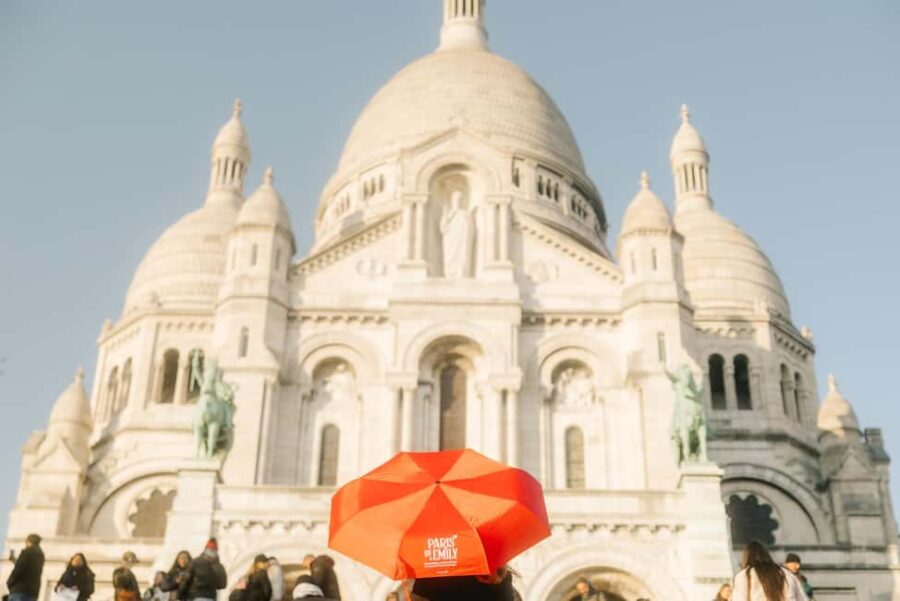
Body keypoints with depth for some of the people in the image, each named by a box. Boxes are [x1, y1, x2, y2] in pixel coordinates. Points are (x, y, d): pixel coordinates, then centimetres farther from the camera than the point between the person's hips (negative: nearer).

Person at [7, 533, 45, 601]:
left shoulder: (27, 552, -6)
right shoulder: (40, 555, 17)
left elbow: (18, 569, -11)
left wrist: (9, 582, 2)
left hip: (20, 588, -7)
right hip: (33, 590, 7)